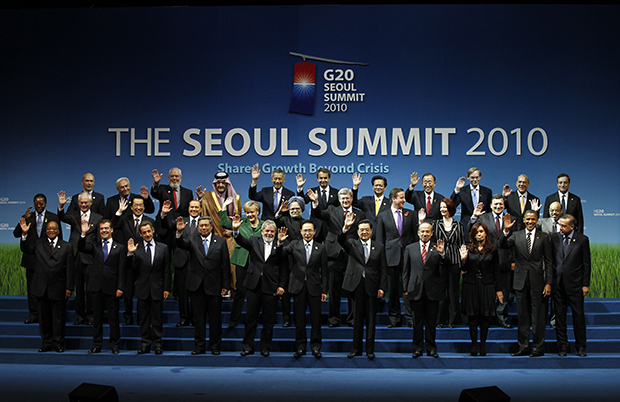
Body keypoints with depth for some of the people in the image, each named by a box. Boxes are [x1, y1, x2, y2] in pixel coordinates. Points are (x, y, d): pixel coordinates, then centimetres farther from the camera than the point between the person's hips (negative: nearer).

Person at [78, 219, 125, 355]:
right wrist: (83, 234, -19)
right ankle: (96, 345, 15)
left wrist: (120, 287, -5)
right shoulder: (94, 245, 12)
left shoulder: (120, 248, 6)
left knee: (113, 318, 1)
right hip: (96, 287, 2)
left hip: (112, 287, -2)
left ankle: (114, 345, 10)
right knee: (97, 317, 8)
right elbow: (81, 248, -6)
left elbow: (121, 270, 2)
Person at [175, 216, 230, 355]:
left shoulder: (221, 241, 4)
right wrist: (179, 232, -35)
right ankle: (199, 347, 15)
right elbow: (180, 244, -15)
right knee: (198, 317, 7)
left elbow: (226, 265, 3)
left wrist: (225, 285, -2)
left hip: (214, 286, -1)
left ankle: (215, 346, 14)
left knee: (215, 318, 4)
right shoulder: (192, 239, 6)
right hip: (197, 285, 1)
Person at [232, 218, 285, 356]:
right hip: (254, 286, 1)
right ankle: (248, 347, 17)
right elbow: (242, 241, -9)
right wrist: (236, 230, -29)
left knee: (268, 321, 6)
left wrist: (281, 286, -6)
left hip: (271, 287, -1)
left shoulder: (279, 246, 4)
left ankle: (265, 348, 18)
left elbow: (283, 267, 2)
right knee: (250, 318, 7)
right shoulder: (254, 242, 8)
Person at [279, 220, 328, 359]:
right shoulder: (294, 244, 5)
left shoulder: (321, 248, 6)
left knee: (316, 317, 2)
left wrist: (324, 290, 1)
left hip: (314, 287, 0)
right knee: (299, 317, 6)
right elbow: (281, 254, -8)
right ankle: (301, 346, 16)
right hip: (298, 286, 0)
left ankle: (315, 346, 13)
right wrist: (280, 242, -25)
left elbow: (324, 271, 5)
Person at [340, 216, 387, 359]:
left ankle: (370, 350, 13)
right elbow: (341, 240, -14)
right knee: (358, 318, 7)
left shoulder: (379, 247, 8)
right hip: (357, 285, 0)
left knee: (371, 319, 5)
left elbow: (383, 269, 6)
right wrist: (346, 227, -32)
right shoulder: (352, 244, 7)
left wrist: (382, 287, -2)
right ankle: (356, 349, 16)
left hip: (372, 286, 0)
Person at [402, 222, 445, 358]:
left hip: (432, 291, -1)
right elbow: (406, 270, 9)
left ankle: (431, 348, 17)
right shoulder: (410, 248, 9)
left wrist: (442, 254, -18)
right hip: (416, 291, 1)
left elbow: (442, 270, -5)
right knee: (417, 321, 6)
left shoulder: (437, 249, 4)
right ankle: (418, 348, 15)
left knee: (431, 322, 6)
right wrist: (405, 288, 4)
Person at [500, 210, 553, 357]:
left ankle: (538, 348, 11)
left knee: (538, 316, 1)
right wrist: (506, 230, -21)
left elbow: (548, 262, 1)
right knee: (522, 316, 9)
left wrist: (548, 283, -5)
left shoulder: (544, 237, 3)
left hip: (537, 281, -2)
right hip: (521, 281, 2)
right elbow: (502, 245, -7)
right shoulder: (516, 235, 8)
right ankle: (523, 347, 17)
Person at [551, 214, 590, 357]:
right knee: (560, 316, 7)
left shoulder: (582, 239, -1)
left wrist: (585, 284, -3)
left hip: (574, 283, -2)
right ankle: (563, 345, 16)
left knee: (578, 315, 2)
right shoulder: (554, 237, 6)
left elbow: (586, 264, 0)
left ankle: (580, 346, 16)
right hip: (557, 283, 2)